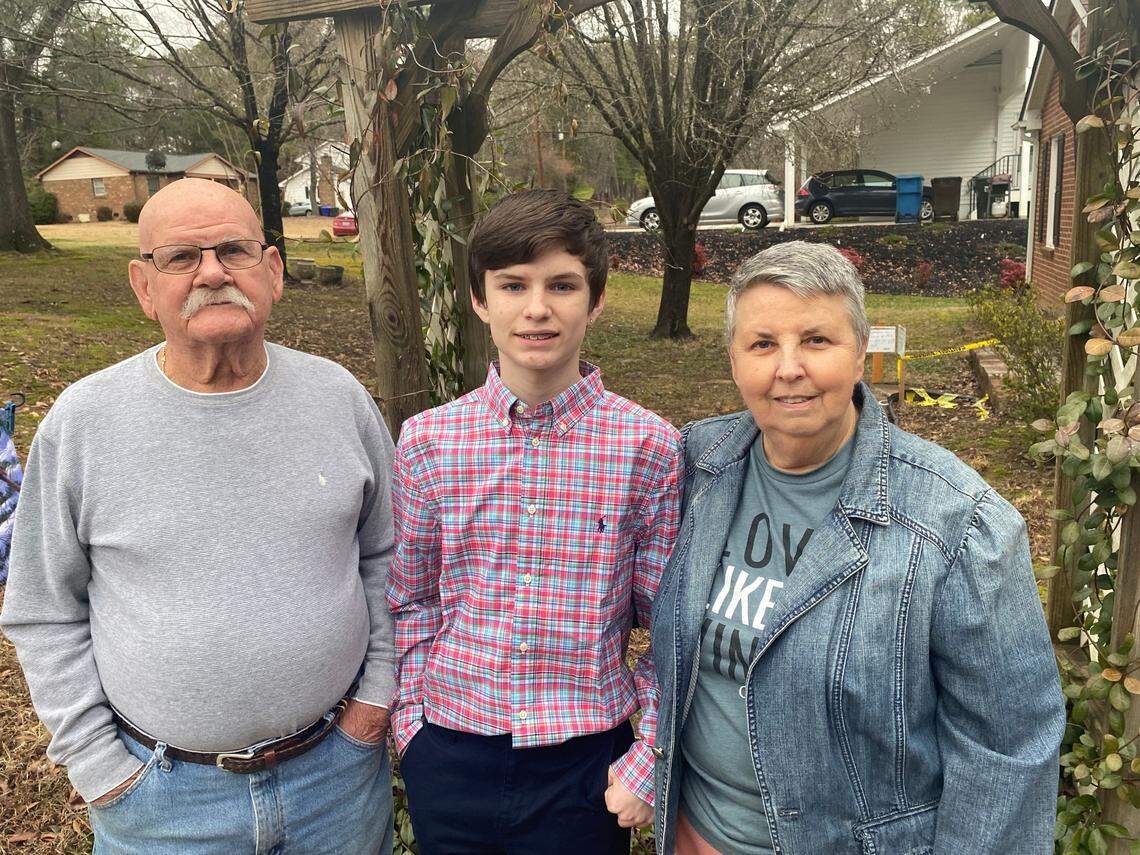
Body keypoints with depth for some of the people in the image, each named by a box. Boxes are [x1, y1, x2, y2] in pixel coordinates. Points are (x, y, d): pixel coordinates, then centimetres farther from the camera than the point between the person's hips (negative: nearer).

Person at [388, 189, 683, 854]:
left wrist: (650, 761, -5)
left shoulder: (650, 447, -11)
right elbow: (412, 602, 5)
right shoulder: (427, 441, -5)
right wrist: (412, 722, 2)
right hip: (449, 755, 2)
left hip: (586, 763, -1)